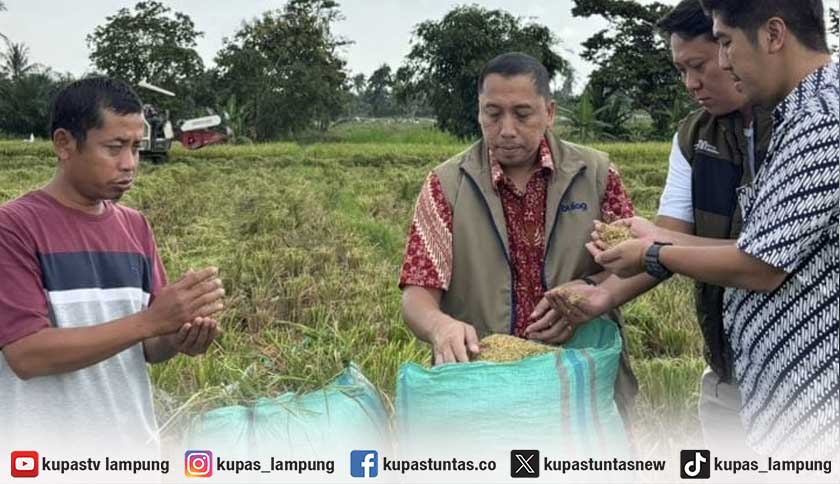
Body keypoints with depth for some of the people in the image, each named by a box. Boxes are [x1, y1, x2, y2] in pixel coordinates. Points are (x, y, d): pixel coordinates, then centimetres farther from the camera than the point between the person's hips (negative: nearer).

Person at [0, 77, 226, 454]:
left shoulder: (136, 227, 4)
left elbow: (144, 345, 8)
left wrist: (176, 340, -14)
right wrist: (150, 320, -25)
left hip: (135, 448, 5)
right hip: (47, 460, -5)